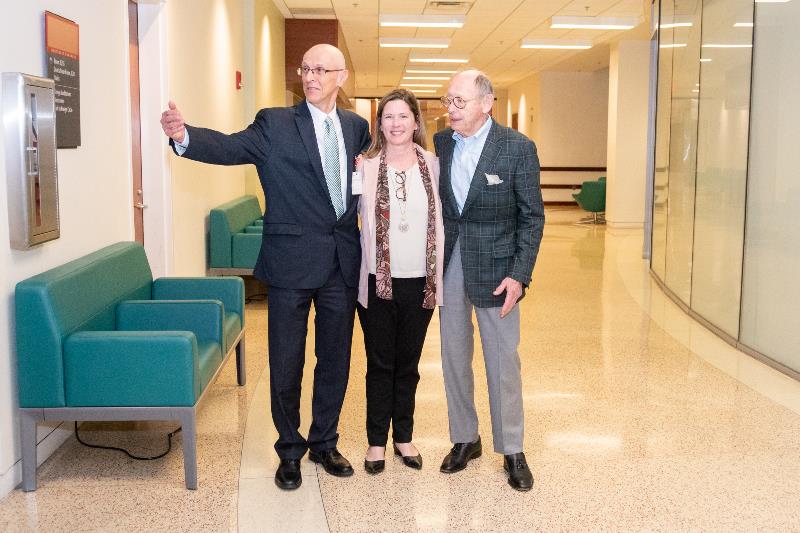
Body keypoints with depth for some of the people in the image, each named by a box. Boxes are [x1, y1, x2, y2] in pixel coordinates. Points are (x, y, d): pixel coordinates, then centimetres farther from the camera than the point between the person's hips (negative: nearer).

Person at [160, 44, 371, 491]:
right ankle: (290, 450, 25)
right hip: (292, 261, -4)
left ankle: (325, 443, 32)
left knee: (336, 360, 13)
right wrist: (184, 135, -39)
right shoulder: (275, 124, -5)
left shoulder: (356, 127, 8)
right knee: (287, 363, 6)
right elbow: (230, 147, -21)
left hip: (343, 261, 4)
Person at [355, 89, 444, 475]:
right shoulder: (365, 168, -4)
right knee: (380, 364, 9)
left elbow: (441, 221, 5)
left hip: (420, 282, 2)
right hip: (377, 281, -2)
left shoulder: (433, 166, 2)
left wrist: (439, 277, 1)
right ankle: (376, 440, 24)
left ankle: (403, 436, 30)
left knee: (408, 364, 14)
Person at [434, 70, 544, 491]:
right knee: (454, 357, 12)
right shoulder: (440, 143, 2)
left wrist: (519, 274, -13)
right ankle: (464, 438, 28)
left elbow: (532, 216, -7)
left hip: (495, 267, -4)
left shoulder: (518, 148, -9)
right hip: (448, 265, 4)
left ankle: (512, 450, 18)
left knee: (503, 361, 4)